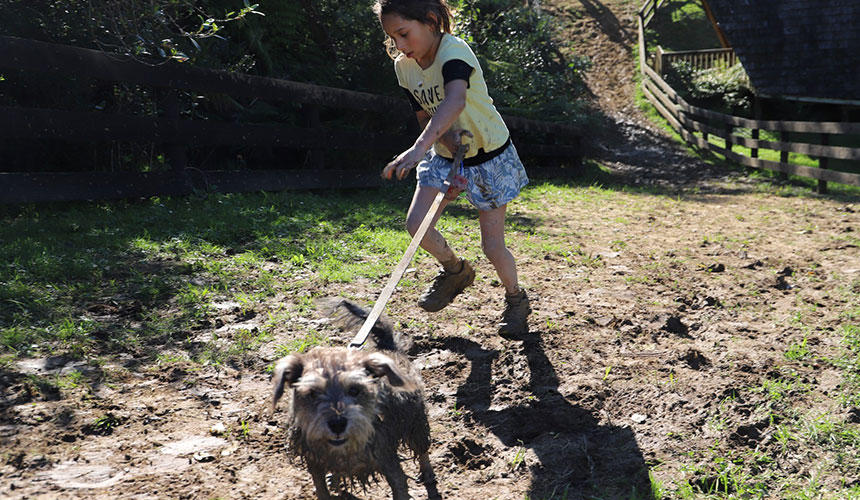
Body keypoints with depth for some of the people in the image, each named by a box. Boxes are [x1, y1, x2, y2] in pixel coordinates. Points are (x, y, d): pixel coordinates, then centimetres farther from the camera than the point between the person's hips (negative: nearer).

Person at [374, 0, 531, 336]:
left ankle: (516, 299, 29)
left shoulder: (453, 51, -29)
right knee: (416, 223, -12)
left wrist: (420, 147, -65)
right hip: (445, 153, 6)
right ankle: (455, 270, 20)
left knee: (492, 247, -3)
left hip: (489, 156, -6)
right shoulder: (403, 65, -7)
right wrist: (448, 138, -25)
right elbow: (425, 117, -3)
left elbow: (456, 100, -50)